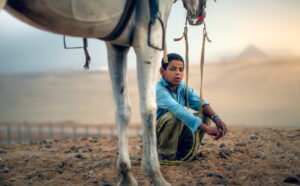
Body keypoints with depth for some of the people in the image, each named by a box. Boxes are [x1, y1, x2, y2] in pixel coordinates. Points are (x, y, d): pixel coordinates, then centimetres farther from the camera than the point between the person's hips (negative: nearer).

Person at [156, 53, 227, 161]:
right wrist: (206, 128, -43)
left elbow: (199, 102, -12)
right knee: (174, 116, -35)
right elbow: (177, 109, -37)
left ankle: (182, 152, 4)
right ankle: (165, 154, -15)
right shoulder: (159, 90, -23)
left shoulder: (183, 87, 2)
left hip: (176, 134, 7)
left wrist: (216, 118, -33)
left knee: (206, 115, -3)